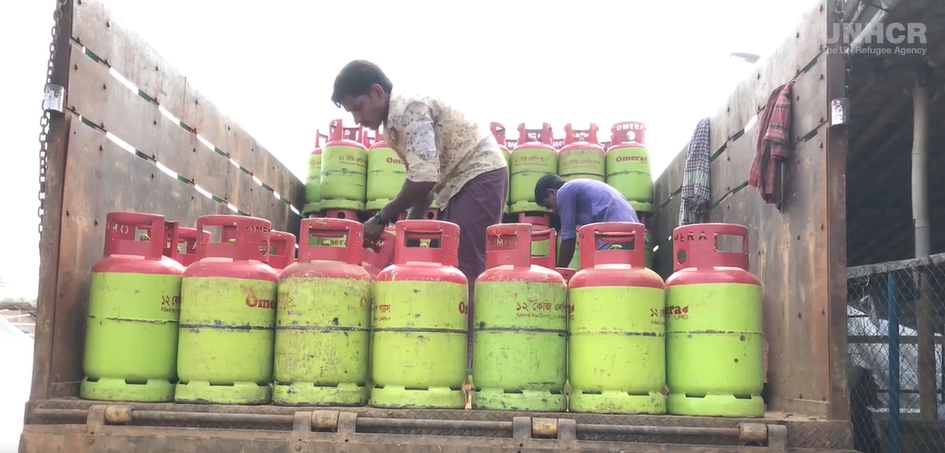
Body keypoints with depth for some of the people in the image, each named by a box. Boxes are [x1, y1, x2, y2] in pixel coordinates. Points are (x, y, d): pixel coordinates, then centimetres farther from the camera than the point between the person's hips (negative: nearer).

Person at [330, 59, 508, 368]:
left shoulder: (410, 108, -17)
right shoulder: (394, 123, 13)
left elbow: (424, 178, -26)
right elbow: (426, 182, 16)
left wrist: (382, 219, -17)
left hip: (479, 177, -10)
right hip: (458, 184, 10)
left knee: (464, 276, -13)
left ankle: (467, 365, -12)